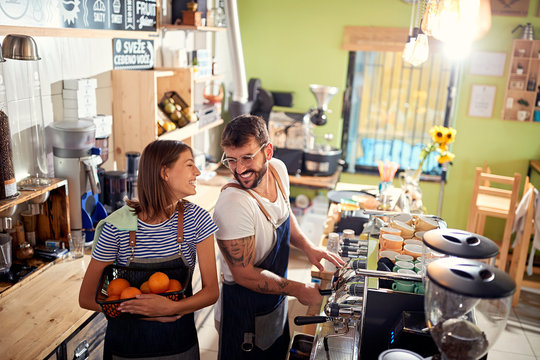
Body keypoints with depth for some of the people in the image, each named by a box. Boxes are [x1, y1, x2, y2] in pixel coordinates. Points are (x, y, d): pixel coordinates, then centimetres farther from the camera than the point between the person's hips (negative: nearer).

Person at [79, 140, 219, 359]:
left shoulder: (196, 220, -13)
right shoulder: (118, 226, -18)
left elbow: (211, 291, -11)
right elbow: (86, 298, -11)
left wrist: (172, 308, -28)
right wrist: (148, 313, -21)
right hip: (127, 342, -1)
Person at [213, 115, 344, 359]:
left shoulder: (278, 169, -11)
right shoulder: (232, 206, -34)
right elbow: (245, 274, -27)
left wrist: (308, 247, -4)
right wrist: (299, 290, -18)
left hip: (276, 301, 7)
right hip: (245, 313, -7)